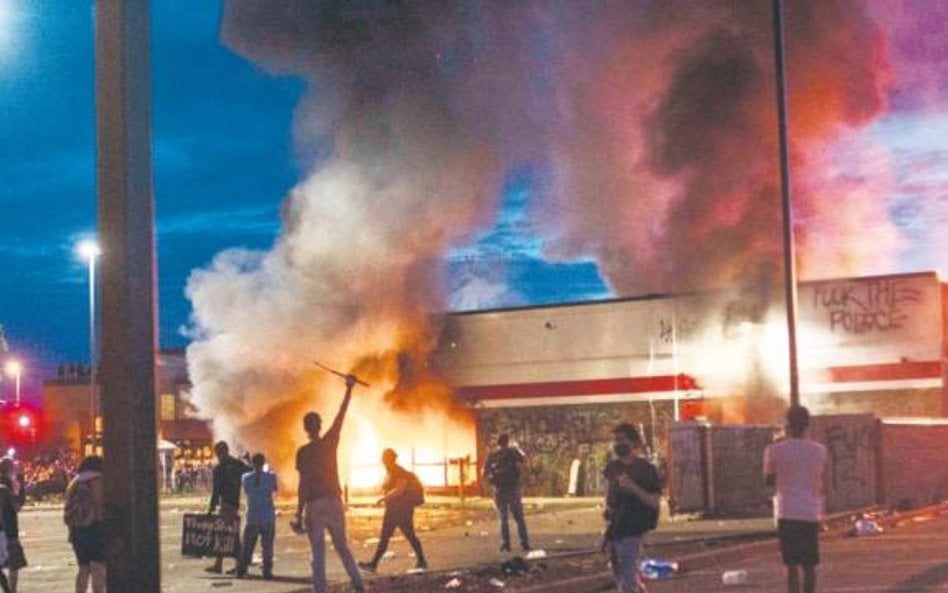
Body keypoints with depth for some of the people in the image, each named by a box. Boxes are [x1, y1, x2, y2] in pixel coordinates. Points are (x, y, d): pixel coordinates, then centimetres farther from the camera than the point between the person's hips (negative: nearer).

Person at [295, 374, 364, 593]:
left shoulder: (303, 452, -7)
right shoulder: (330, 442, 1)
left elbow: (303, 484, -11)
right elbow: (341, 415, 11)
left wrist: (299, 513, -8)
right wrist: (349, 389, 21)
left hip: (314, 505, -3)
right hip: (334, 502, 4)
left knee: (318, 553, 0)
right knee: (342, 546, 15)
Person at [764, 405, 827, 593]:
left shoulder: (775, 450, -4)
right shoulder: (819, 451, 4)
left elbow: (769, 480, 9)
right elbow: (819, 483, 13)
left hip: (787, 512, -2)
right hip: (811, 512, 2)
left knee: (792, 565, 0)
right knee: (809, 564, 12)